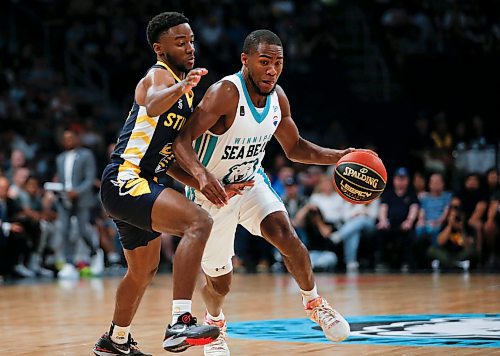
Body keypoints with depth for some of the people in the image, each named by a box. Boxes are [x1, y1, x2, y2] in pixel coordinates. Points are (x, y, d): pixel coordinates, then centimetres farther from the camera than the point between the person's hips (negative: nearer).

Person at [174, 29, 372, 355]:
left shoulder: (278, 97, -6)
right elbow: (183, 139, -34)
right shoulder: (225, 93, -28)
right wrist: (202, 175, -52)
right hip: (211, 193, -4)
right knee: (219, 283, 7)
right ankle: (215, 323, 42)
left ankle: (314, 303, 0)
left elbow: (294, 148, 8)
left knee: (286, 236, -24)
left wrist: (338, 157, -7)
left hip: (250, 182, 4)